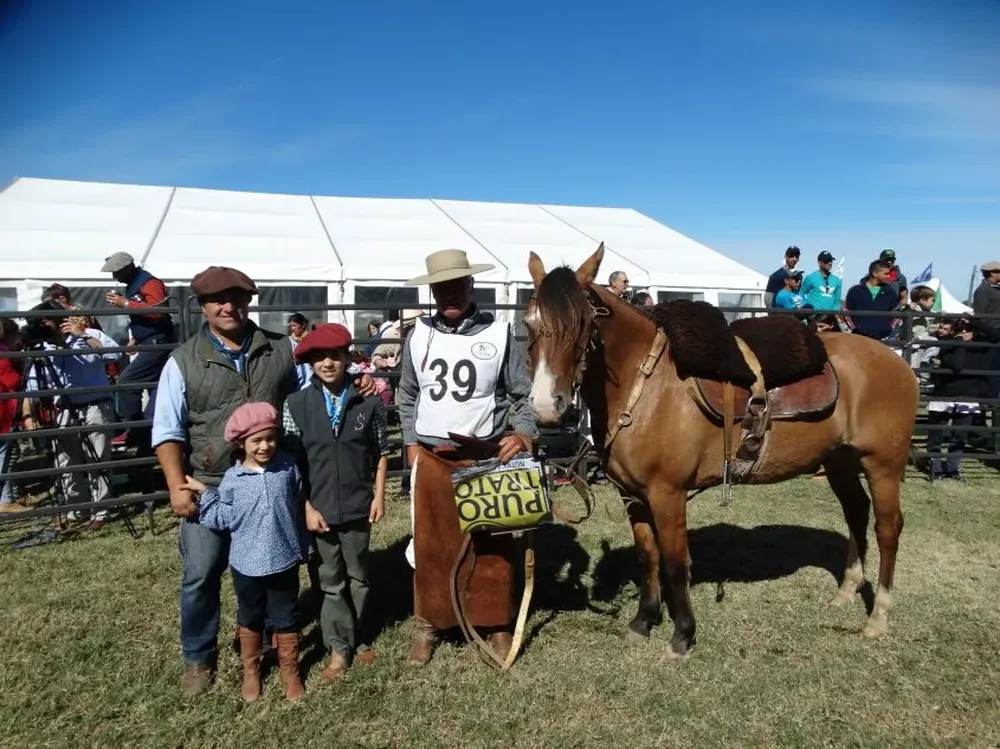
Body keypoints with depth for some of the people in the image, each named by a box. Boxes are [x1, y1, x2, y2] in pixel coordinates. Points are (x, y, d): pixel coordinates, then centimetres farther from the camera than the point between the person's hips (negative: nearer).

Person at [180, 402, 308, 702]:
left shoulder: (288, 468, -7)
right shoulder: (232, 479, -10)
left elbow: (298, 510, 3)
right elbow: (223, 519, -6)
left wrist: (304, 548, 8)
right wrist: (204, 493, -14)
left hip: (284, 561, 0)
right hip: (247, 563, 0)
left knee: (286, 619, 13)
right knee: (250, 619, 20)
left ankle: (290, 670, 32)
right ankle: (250, 670, 41)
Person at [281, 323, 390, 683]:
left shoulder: (368, 401, -6)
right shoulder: (296, 404, -7)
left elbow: (381, 452, 3)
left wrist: (379, 496, -1)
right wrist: (306, 507, -8)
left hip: (358, 507, 1)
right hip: (319, 509, 0)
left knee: (358, 577, 17)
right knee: (331, 580, 12)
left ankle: (359, 639, 35)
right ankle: (339, 648, 26)